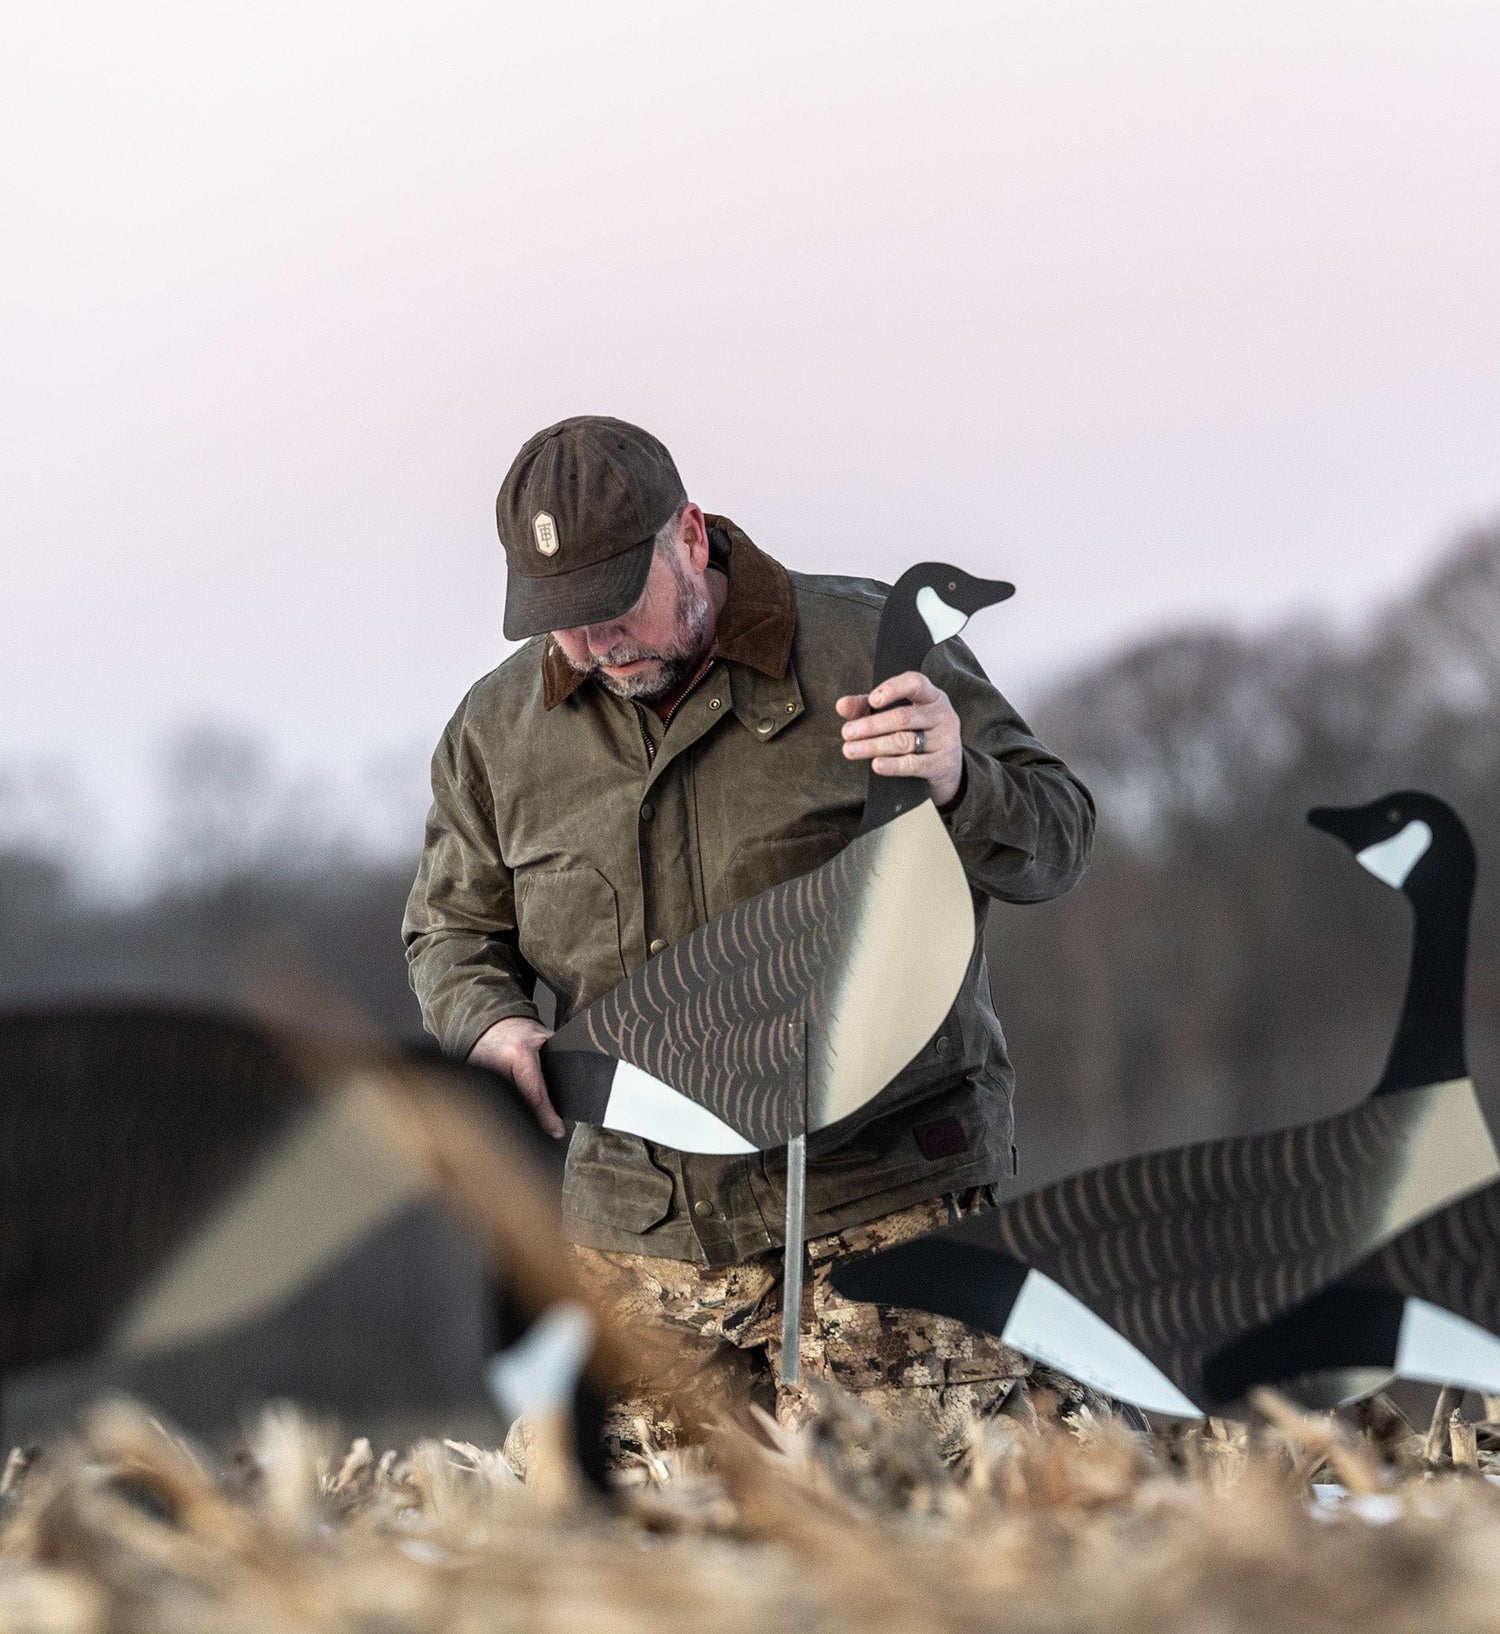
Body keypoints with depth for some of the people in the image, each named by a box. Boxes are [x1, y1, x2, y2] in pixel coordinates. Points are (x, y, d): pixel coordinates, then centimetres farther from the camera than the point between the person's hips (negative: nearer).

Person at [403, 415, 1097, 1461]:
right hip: (644, 1237, 4)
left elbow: (1058, 843, -2)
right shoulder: (500, 730, 6)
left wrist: (956, 783, -25)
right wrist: (491, 1025, -5)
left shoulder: (869, 650, -5)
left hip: (883, 1196, -4)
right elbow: (451, 929, 19)